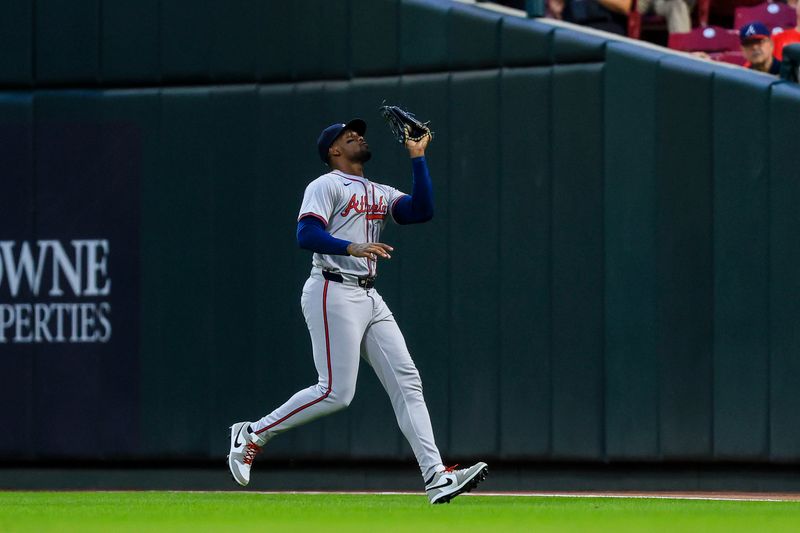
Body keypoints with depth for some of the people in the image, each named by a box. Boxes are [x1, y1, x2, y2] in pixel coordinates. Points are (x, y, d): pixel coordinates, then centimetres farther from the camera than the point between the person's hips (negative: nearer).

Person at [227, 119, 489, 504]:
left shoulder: (380, 194, 21)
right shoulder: (326, 186, -1)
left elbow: (422, 210, 5)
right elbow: (306, 234, -16)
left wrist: (417, 157, 5)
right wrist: (352, 248, -30)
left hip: (370, 299, 8)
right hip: (333, 294, -8)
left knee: (407, 383, -3)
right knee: (335, 393, -14)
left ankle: (435, 477, -9)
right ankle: (253, 434, 2)